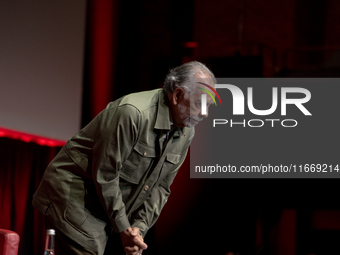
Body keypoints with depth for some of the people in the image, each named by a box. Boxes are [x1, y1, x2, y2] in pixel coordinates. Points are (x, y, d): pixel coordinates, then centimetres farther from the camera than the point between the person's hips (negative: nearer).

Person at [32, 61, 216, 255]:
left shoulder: (186, 133, 1)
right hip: (72, 193, -8)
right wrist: (123, 228, -16)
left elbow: (160, 187, 7)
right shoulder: (132, 113, -25)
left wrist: (140, 227, -7)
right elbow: (105, 175, -22)